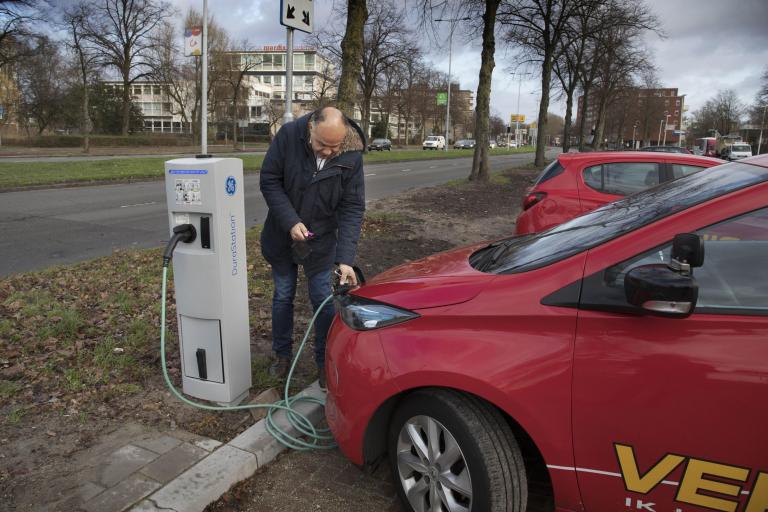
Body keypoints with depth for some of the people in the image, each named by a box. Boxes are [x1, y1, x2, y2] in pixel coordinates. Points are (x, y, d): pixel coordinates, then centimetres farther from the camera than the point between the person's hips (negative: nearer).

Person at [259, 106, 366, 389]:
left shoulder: (352, 156, -20)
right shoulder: (288, 135, -21)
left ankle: (324, 361, 22)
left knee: (323, 301, 4)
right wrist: (291, 222, -23)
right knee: (283, 296, 13)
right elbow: (269, 181, -13)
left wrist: (345, 258, -28)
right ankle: (282, 354, 32)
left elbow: (352, 209, -19)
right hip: (282, 236, 1)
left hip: (321, 240, 0)